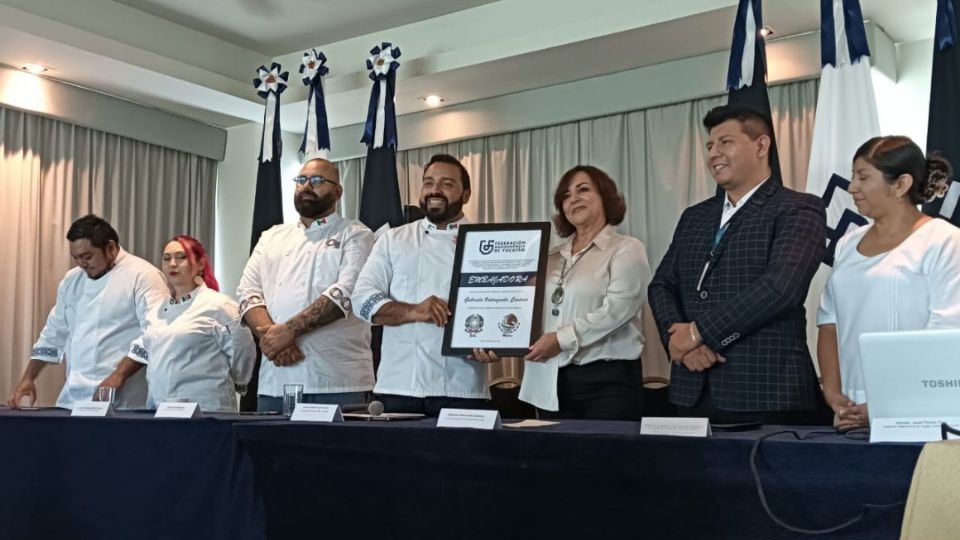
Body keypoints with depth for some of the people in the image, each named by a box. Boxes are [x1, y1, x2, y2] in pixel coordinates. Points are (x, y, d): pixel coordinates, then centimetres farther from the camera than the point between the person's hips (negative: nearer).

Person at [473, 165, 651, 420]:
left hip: (607, 379, -5)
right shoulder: (552, 257, 17)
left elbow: (617, 308, -14)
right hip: (551, 382, 5)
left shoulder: (626, 249, 0)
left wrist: (563, 338, -19)